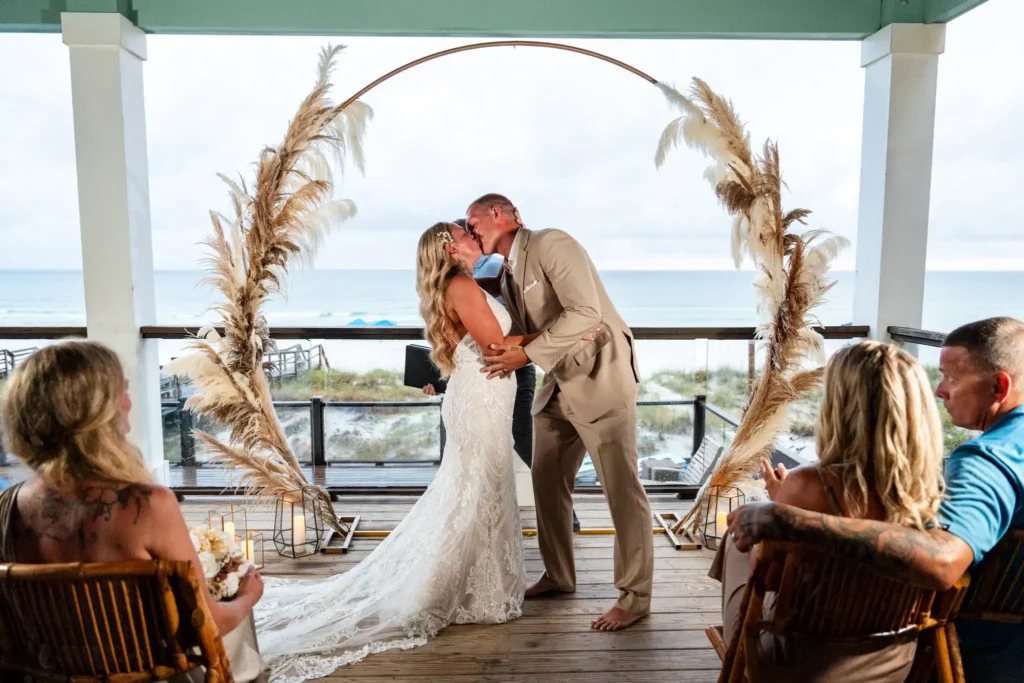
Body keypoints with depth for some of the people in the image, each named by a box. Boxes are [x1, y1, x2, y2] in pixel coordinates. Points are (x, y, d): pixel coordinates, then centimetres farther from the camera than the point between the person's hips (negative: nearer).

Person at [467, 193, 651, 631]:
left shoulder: (551, 245, -13)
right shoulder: (507, 276, 13)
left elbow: (585, 312, -24)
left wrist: (527, 354, -23)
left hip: (599, 378, -9)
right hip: (558, 386, 9)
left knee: (621, 488, -2)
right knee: (547, 483, 13)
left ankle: (635, 597, 10)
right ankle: (558, 576, 31)